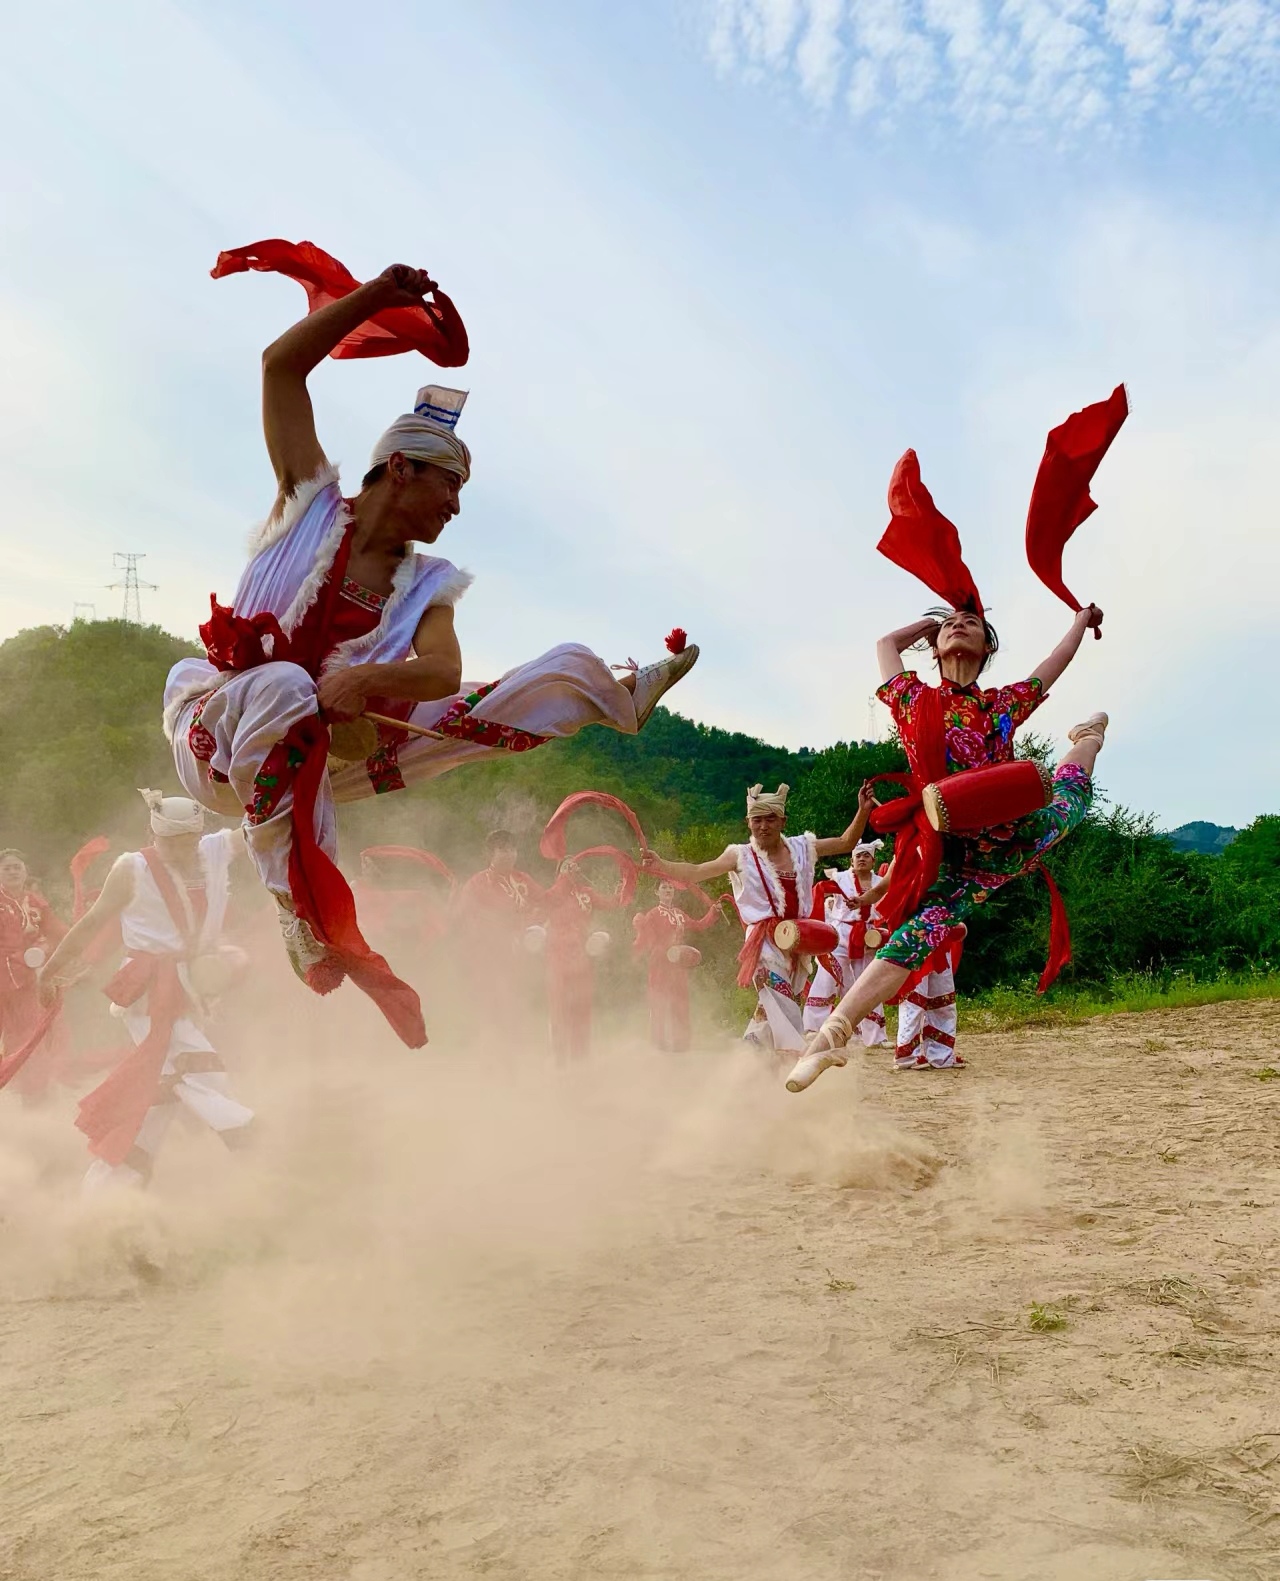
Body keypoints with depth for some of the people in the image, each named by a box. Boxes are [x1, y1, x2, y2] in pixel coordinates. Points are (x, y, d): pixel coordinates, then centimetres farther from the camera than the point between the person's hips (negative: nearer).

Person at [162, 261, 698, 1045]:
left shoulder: (425, 585, 4)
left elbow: (444, 672, -16)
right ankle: (307, 919, -41)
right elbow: (281, 365, -8)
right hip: (221, 735, -3)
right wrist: (377, 295, -9)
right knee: (278, 687, -46)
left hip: (324, 754, 4)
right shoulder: (312, 504, -2)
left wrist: (369, 679, -36)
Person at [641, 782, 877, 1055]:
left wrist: (863, 810, 1)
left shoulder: (801, 847, 8)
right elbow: (696, 872, -12)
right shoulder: (742, 856, -4)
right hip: (767, 941, -5)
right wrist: (661, 866, -28)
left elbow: (846, 843, 14)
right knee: (781, 1008, -18)